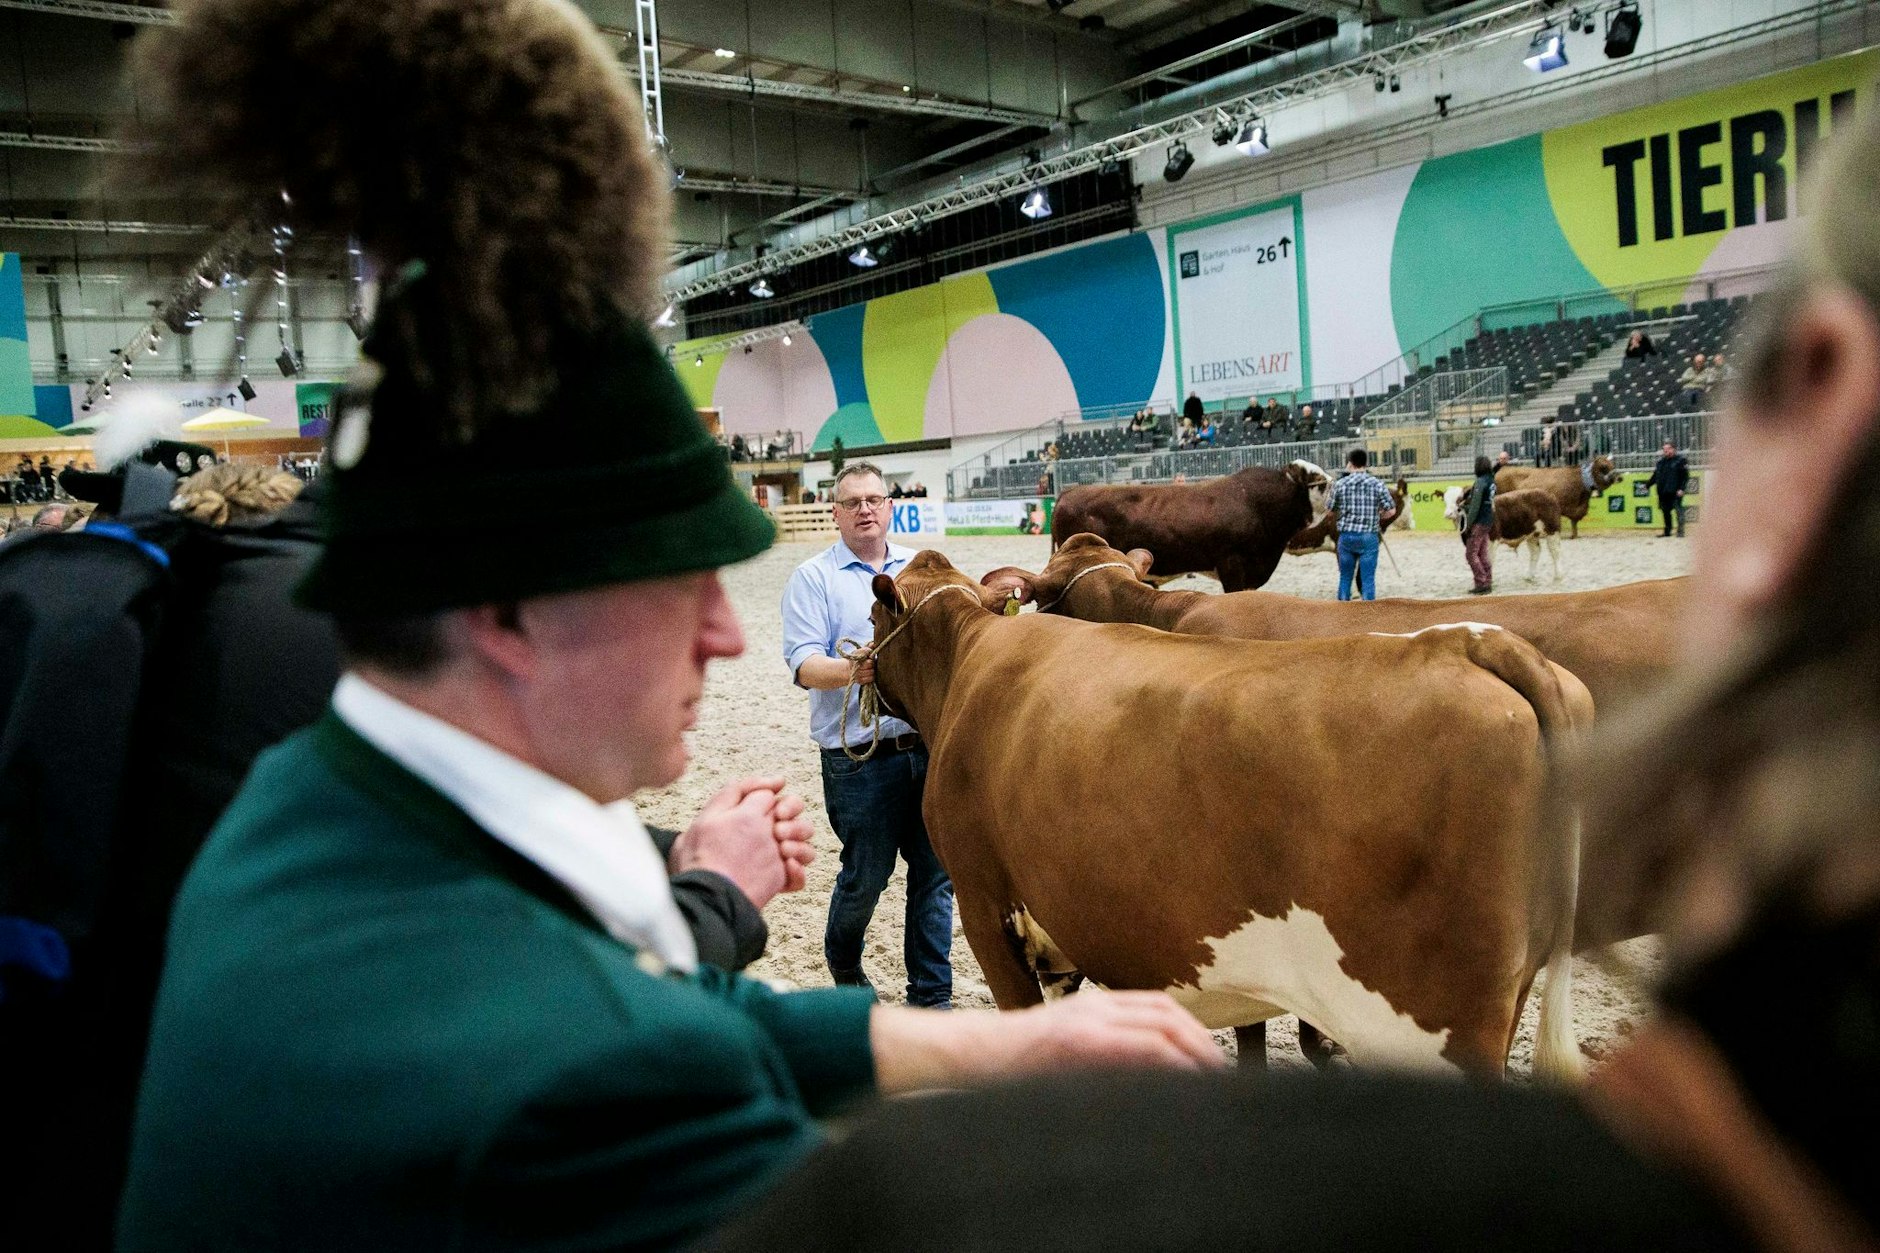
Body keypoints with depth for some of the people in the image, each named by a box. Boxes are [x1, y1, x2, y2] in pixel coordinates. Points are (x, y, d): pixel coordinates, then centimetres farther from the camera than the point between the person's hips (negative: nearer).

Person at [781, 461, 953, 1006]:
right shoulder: (813, 578, 0)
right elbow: (803, 664, -10)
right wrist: (850, 670, -30)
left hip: (931, 748, 4)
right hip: (862, 759, -4)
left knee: (935, 874, 7)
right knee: (866, 876, 6)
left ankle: (931, 994, 21)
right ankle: (843, 963, 36)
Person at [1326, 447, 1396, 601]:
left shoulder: (1340, 484, -1)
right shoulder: (1377, 484, -3)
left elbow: (1330, 510, 8)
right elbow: (1391, 511, -1)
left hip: (1346, 536, 1)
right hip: (1369, 537, -1)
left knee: (1345, 577, 12)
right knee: (1368, 578, 2)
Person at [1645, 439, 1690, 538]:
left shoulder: (1680, 460, -1)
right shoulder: (1661, 462, 16)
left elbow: (1685, 476, -6)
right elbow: (1655, 476, 20)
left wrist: (1681, 488, -15)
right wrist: (1647, 485, 10)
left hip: (1675, 492, -6)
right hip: (1663, 493, 6)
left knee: (1678, 511, -7)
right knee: (1665, 511, 11)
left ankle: (1680, 532, -4)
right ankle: (1667, 531, 21)